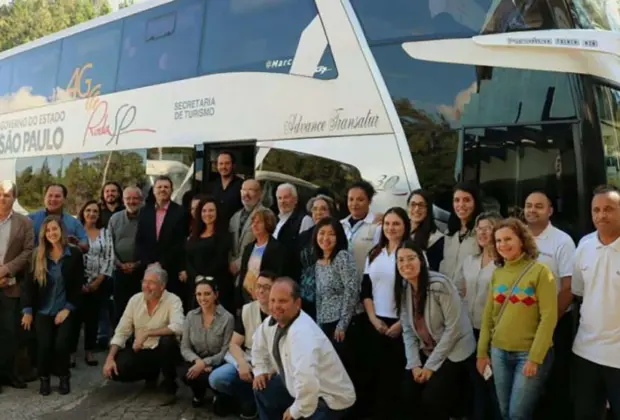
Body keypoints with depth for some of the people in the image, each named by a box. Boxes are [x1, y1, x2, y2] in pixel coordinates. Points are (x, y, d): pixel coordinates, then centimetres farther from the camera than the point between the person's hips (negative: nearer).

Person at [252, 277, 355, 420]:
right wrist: (261, 370, 10)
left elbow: (307, 381, -45)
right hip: (303, 389, 9)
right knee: (262, 388, 12)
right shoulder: (273, 321, -6)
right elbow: (259, 342, 18)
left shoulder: (302, 333, -34)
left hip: (329, 398, -9)